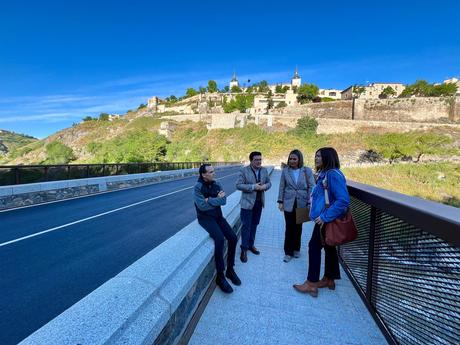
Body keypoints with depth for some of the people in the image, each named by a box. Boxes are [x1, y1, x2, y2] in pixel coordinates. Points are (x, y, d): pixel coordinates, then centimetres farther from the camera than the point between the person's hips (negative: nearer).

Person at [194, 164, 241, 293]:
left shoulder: (217, 184, 4)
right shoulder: (198, 187, -12)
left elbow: (224, 201, -6)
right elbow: (202, 206, -21)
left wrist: (210, 200, -18)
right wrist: (217, 199, -13)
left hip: (218, 216, 6)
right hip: (205, 217, -6)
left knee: (233, 238, -9)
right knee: (220, 239, -28)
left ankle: (230, 269, 11)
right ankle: (220, 276, -13)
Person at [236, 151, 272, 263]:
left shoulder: (264, 170, 5)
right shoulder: (244, 171, -11)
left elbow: (269, 182, 12)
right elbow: (238, 185, -15)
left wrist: (265, 186, -12)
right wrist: (253, 187, -23)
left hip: (259, 202, 5)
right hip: (247, 202, -5)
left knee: (254, 225, 16)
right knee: (246, 226, 0)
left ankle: (251, 245, 33)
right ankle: (244, 249, 13)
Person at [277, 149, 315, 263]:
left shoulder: (307, 171, -4)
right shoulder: (285, 171, -2)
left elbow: (311, 187, -3)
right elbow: (282, 187, 2)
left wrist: (310, 203, -9)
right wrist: (280, 201, -1)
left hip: (302, 204, 1)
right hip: (289, 204, 0)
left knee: (298, 228, 15)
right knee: (289, 228, 4)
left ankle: (296, 249, 35)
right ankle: (288, 252, 19)